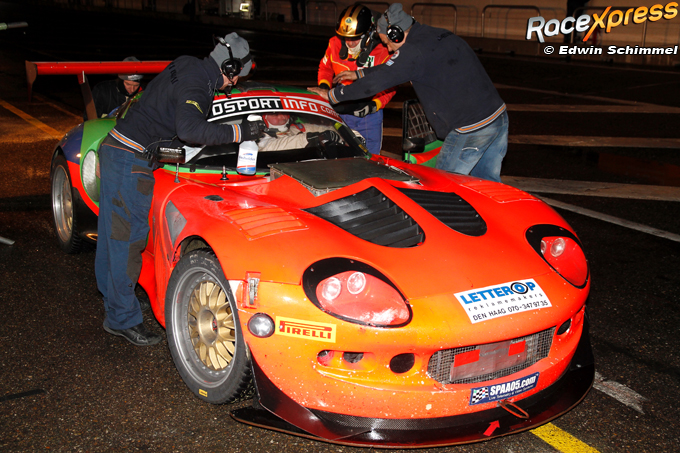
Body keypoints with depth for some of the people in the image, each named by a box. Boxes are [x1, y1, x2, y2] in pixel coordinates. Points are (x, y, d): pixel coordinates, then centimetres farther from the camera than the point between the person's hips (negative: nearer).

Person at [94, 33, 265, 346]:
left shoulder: (187, 67, 10)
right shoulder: (196, 85, -20)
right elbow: (189, 129, -37)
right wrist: (238, 132, -31)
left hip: (114, 147, 10)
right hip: (131, 160, -10)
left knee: (113, 230, 21)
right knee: (128, 237, -3)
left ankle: (112, 295, 40)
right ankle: (123, 318, 5)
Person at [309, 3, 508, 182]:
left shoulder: (414, 51, -14)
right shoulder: (443, 36, 15)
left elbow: (377, 81, -8)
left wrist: (332, 96, 4)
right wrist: (359, 73, 31)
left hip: (470, 131, -9)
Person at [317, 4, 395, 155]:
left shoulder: (382, 53, -14)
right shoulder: (335, 44, -6)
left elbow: (389, 87, -5)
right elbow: (325, 67, 14)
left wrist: (374, 105, -20)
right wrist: (324, 86, -4)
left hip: (369, 114, -2)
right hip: (340, 112, 2)